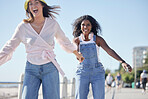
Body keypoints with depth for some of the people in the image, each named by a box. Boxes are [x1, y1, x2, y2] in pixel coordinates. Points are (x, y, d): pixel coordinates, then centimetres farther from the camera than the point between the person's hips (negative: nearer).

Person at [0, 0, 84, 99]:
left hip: (50, 68, 0)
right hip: (31, 69, 0)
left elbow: (63, 40, 16)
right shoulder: (23, 27, -5)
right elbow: (9, 47, 3)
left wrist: (77, 54, 29)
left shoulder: (52, 23, -2)